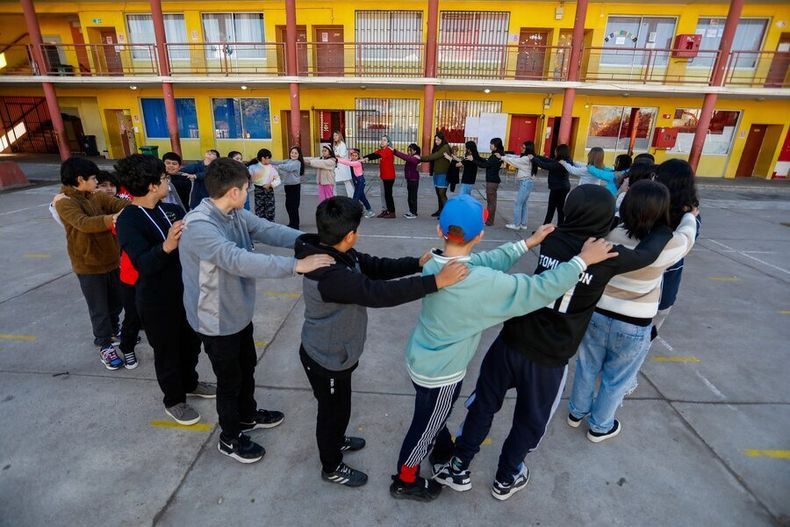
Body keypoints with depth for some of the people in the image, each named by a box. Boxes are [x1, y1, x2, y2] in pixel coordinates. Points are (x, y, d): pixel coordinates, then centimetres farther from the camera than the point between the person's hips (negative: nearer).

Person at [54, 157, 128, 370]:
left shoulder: (97, 197, 2)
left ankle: (114, 329, 45)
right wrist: (113, 218, -49)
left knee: (116, 300, 21)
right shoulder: (64, 203, -17)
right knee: (99, 308, 6)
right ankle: (105, 345, 23)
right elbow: (84, 223, -34)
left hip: (111, 259, 6)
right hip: (88, 265, -6)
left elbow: (119, 203, -14)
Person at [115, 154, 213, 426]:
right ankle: (174, 400, 34)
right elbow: (143, 264, -32)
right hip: (156, 301, -6)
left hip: (184, 290, 7)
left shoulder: (170, 209, -1)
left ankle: (190, 383, 47)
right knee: (166, 351, 12)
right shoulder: (128, 221, -21)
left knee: (191, 342, 23)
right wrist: (166, 246, -50)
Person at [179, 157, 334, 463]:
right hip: (217, 320, -8)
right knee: (230, 379, 11)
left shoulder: (236, 214, -3)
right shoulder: (198, 226, -30)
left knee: (247, 366, 25)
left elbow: (268, 230, -8)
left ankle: (248, 416, 50)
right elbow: (239, 260, -42)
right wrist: (295, 265, -46)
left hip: (239, 311, 8)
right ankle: (230, 438, 36)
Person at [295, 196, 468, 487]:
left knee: (338, 406, 30)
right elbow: (379, 293, -43)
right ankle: (332, 467, 43)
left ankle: (336, 441, 58)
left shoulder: (339, 254, -8)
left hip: (334, 353, 9)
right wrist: (436, 281, -43)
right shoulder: (328, 274, -38)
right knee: (334, 410, 16)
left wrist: (417, 263, -12)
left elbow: (375, 266, -1)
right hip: (326, 360, -9)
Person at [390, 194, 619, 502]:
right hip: (439, 372, -7)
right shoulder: (479, 282, -34)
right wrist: (583, 261, -14)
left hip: (422, 360, 7)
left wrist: (528, 243, 2)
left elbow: (489, 260, -1)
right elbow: (538, 290, -25)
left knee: (435, 416, 32)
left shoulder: (435, 262, -12)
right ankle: (405, 482, 43)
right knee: (426, 427, 18)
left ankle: (443, 450, 60)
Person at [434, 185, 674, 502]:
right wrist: (666, 228, 31)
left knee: (484, 404, 20)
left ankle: (458, 468, 37)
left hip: (511, 342, 3)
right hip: (549, 359, -2)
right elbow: (648, 253, 11)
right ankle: (506, 480, 45)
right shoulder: (607, 257, -11)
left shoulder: (552, 239, -2)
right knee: (530, 421, 22)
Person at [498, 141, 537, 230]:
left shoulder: (527, 159, -15)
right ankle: (523, 224, 17)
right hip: (524, 182, 10)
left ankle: (516, 224, 0)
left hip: (526, 182, -10)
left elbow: (514, 161, -16)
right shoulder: (524, 157, 13)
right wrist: (503, 155, -2)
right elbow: (515, 157, 9)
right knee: (523, 204, 12)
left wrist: (501, 157, -10)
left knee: (518, 204, -6)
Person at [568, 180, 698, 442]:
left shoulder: (606, 234, -16)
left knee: (587, 368, 24)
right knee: (616, 380, 20)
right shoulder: (668, 246, -18)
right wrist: (690, 216, 28)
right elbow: (686, 235, 6)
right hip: (633, 327, -2)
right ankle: (599, 427, 41)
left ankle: (576, 412, 46)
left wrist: (625, 192, 25)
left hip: (595, 315, 2)